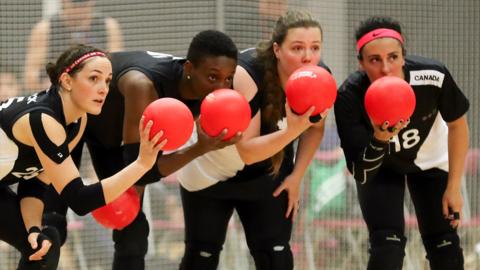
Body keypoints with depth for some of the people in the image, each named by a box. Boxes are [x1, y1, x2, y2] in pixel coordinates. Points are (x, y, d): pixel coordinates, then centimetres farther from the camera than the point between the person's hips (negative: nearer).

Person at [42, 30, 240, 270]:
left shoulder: (203, 97, -23)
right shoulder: (143, 86, -45)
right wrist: (200, 149, -51)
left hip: (111, 126, 7)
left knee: (132, 228, 2)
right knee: (51, 224, -14)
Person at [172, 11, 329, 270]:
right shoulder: (246, 75, -37)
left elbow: (315, 127, 1)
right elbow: (247, 151, -38)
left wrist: (296, 176, -5)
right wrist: (292, 130, -52)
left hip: (267, 174, 4)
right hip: (210, 169, -4)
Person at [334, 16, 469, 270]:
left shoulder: (433, 77, -34)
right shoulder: (350, 97, -35)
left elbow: (457, 125, -11)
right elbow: (361, 175, -31)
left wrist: (454, 187, -9)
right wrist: (380, 140, -51)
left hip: (430, 160, 1)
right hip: (380, 166, -1)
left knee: (445, 248, 1)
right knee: (386, 246, -15)